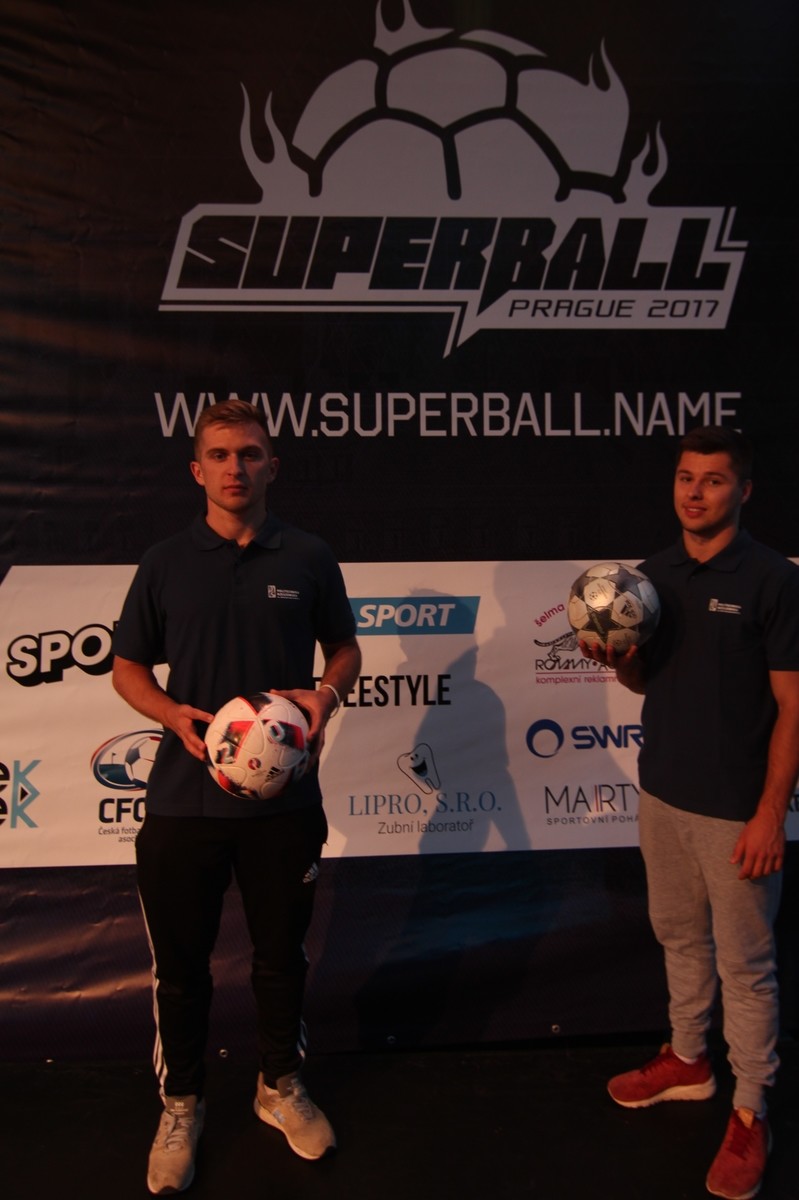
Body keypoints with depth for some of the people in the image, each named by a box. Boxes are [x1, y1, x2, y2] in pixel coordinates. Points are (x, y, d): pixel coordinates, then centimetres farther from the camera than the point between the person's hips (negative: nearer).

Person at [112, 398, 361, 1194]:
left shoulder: (308, 558, 0)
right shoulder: (165, 563, 1)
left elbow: (344, 647, 10)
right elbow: (127, 667, 6)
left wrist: (328, 696, -11)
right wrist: (173, 714, -14)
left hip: (284, 797, 0)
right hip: (182, 797, 0)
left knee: (281, 951, 16)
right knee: (179, 960, 12)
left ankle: (280, 1086, 39)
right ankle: (180, 1106, 34)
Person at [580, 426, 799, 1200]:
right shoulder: (655, 574, 4)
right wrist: (616, 658, -10)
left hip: (736, 808, -6)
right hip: (661, 794, 6)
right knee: (679, 936, 20)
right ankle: (686, 1060, 40)